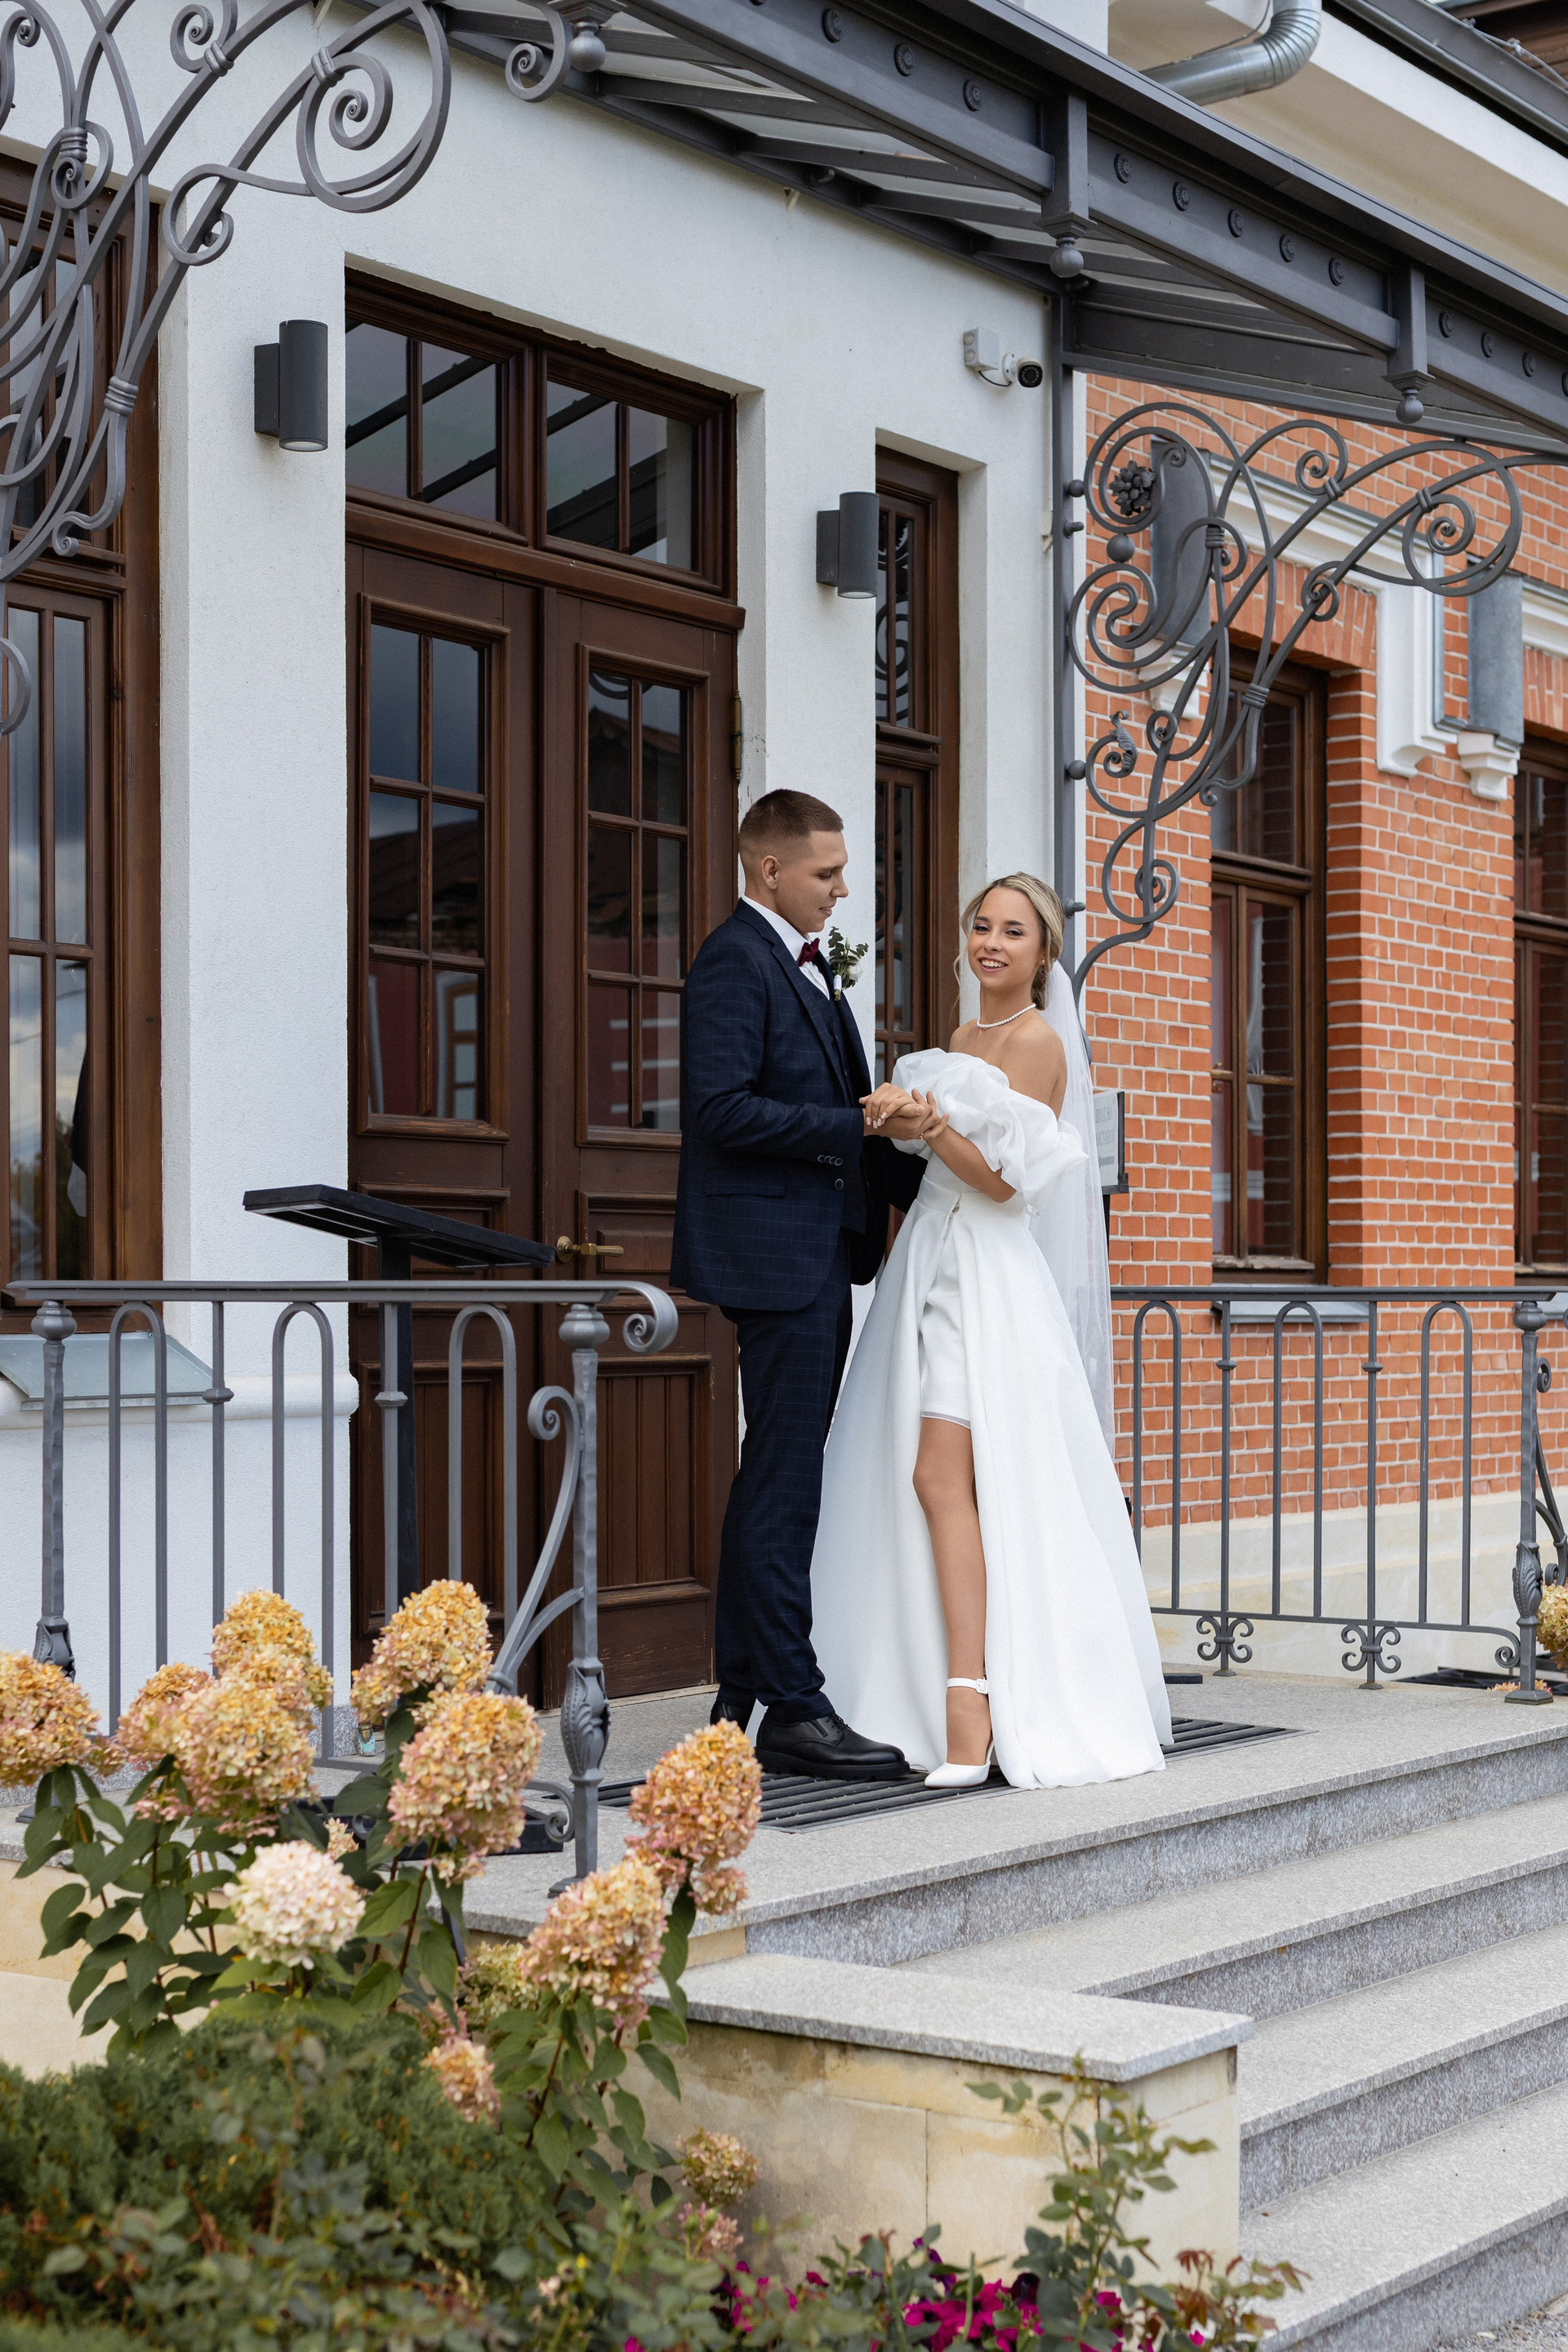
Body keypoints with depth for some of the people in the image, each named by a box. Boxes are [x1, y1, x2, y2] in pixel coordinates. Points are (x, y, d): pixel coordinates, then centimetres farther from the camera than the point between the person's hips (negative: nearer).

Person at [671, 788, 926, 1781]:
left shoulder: (810, 963, 20)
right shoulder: (735, 960, -11)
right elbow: (723, 1108, -21)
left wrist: (916, 1180, 14)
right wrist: (861, 1124, -19)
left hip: (821, 1255, 10)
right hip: (775, 1252, -10)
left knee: (778, 1477, 13)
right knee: (785, 1482, -8)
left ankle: (744, 1694, 19)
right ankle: (794, 1709, -5)